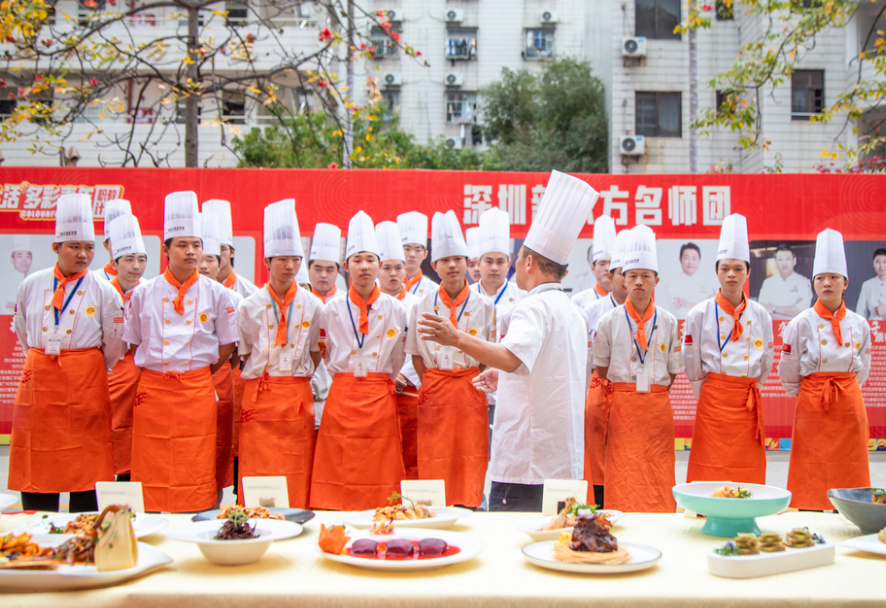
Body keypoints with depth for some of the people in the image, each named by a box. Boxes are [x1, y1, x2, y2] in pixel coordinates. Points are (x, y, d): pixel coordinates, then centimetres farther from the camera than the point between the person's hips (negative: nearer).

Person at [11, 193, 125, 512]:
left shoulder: (104, 292, -2)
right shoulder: (31, 285, 4)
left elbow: (113, 347, 7)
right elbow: (22, 331, 18)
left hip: (86, 383, -2)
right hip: (38, 380, 2)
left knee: (86, 469, 0)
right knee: (36, 467, 4)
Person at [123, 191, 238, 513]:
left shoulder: (217, 294, 2)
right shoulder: (143, 294, 5)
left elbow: (226, 348, 8)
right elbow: (134, 344, 12)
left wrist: (194, 375, 5)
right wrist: (158, 375, 5)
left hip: (197, 393, -1)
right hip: (152, 392, 1)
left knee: (197, 475, -2)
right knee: (152, 474, 1)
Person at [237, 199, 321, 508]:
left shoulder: (313, 306, 6)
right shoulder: (250, 306, 5)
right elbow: (244, 355, 12)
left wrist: (295, 378, 5)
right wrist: (266, 379, 3)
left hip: (298, 400, 1)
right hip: (259, 401, 0)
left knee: (297, 481, -1)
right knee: (258, 480, -4)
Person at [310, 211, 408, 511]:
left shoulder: (395, 310, 6)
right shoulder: (331, 310, 6)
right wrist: (345, 378, 11)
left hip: (381, 402, 0)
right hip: (341, 400, 0)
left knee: (380, 483, -2)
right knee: (337, 487, -3)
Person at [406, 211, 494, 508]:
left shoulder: (485, 307, 4)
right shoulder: (421, 307, 6)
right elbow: (416, 354, 12)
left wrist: (478, 381, -3)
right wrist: (430, 384, 0)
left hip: (470, 394, 0)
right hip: (433, 394, 1)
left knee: (471, 469, -3)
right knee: (434, 468, -2)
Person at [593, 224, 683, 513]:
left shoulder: (669, 323, 6)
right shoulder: (608, 322, 1)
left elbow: (673, 370, 12)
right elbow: (601, 368, 7)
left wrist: (654, 394, 5)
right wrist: (622, 397, 4)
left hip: (658, 410, 2)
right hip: (621, 410, -1)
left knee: (659, 479, 0)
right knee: (621, 484, -5)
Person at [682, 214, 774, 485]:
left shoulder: (760, 315, 6)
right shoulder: (699, 314, -1)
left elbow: (765, 365, 15)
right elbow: (692, 366, 4)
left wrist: (748, 393, 13)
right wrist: (709, 396, 7)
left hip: (749, 405, 2)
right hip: (713, 402, -2)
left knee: (749, 477, 3)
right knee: (710, 476, -3)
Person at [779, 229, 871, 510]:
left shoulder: (859, 325, 4)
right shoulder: (801, 324, -5)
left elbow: (861, 371, 16)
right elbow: (789, 374, 3)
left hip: (849, 405, 3)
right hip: (812, 407, -3)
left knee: (849, 473, 2)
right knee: (811, 482, -3)